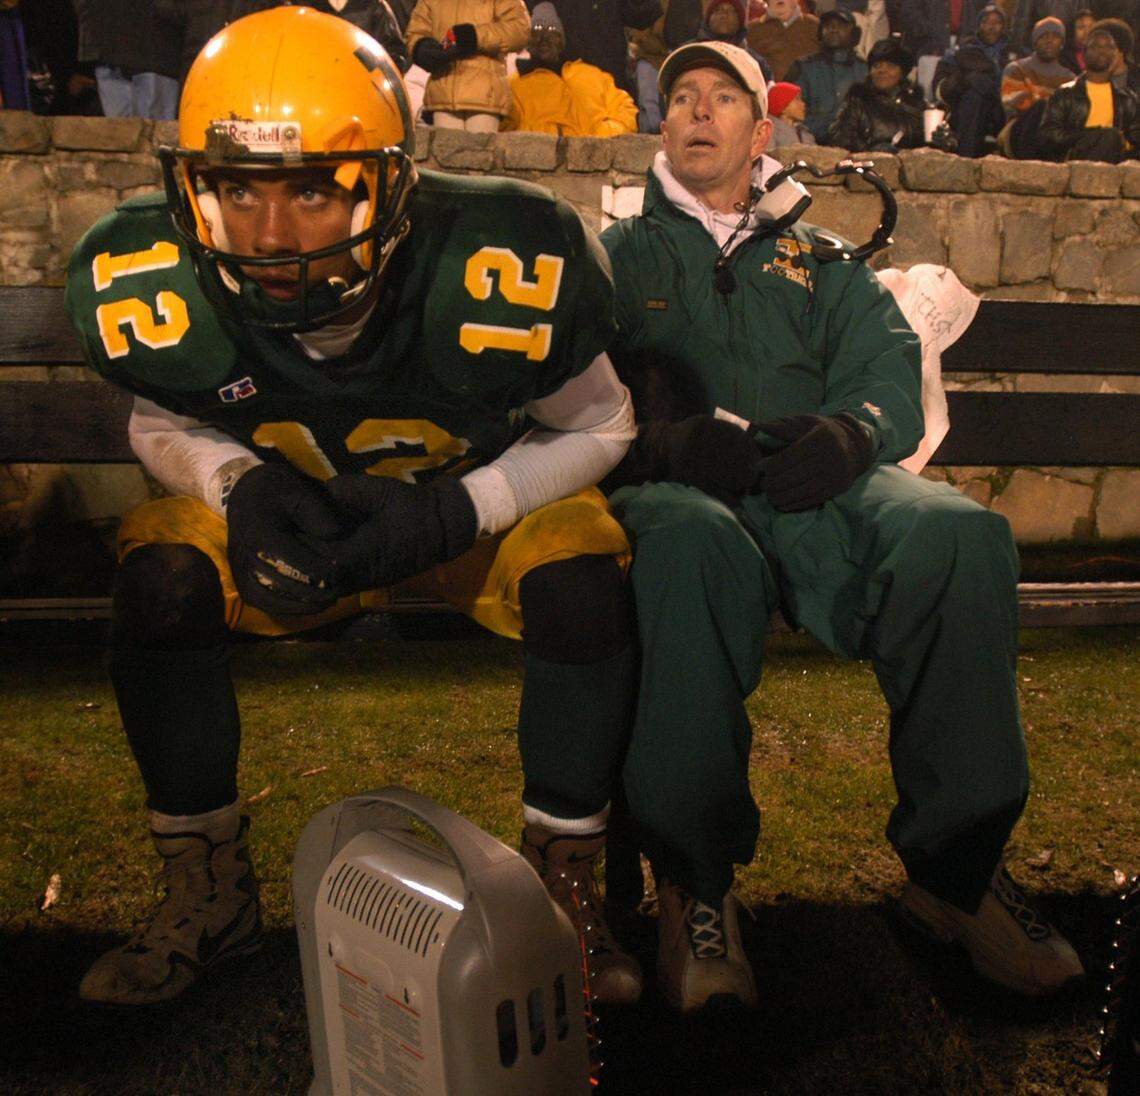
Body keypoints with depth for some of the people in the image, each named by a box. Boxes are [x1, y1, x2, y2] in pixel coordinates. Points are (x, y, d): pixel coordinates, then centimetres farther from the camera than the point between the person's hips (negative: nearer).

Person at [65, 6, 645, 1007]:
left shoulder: (497, 272, -31)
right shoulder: (156, 289, -22)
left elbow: (600, 428, -16)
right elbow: (163, 425, -2)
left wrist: (451, 511, -31)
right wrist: (239, 485, -26)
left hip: (481, 505, -1)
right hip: (295, 512, 2)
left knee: (583, 576, -30)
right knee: (160, 580, -23)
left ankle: (564, 881, -7)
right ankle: (209, 888, -2)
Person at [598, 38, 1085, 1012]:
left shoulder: (821, 261, 30)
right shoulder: (620, 255, 23)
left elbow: (892, 368, 13)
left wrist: (851, 430, -12)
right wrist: (671, 439, -16)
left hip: (818, 489, 3)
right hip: (678, 484, -2)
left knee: (962, 534, -29)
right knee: (691, 543, -40)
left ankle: (954, 863, -16)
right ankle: (694, 876, -27)